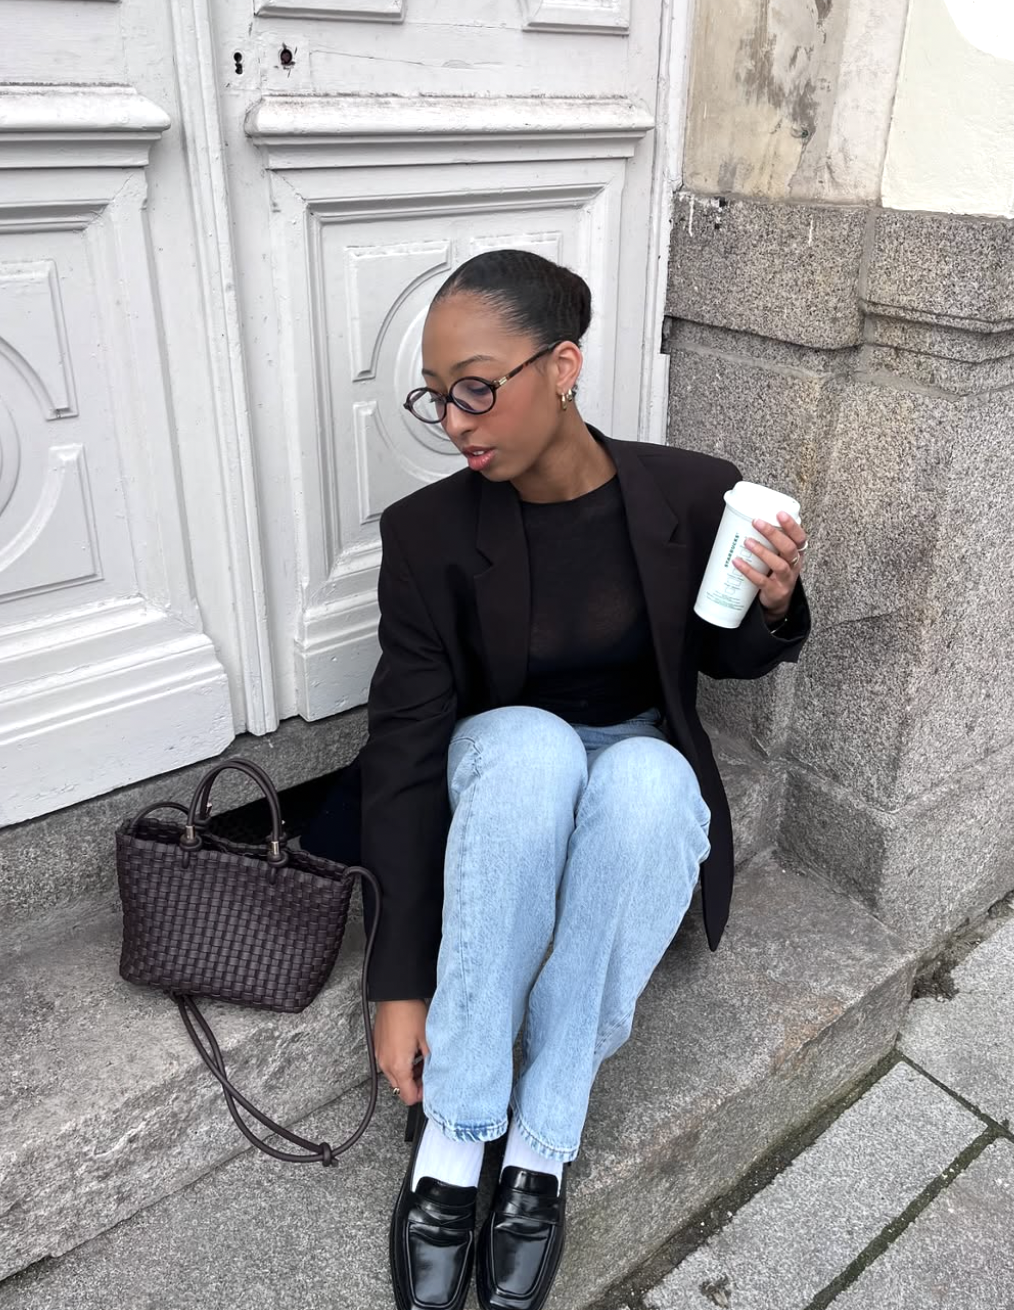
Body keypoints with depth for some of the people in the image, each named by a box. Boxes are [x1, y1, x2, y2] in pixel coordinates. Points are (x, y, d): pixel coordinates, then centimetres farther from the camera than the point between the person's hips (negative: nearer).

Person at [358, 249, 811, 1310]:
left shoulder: (694, 496, -13)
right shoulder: (430, 533, -16)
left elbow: (723, 661, 4)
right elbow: (404, 749, -17)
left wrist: (772, 606, -21)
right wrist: (399, 985, -20)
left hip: (648, 773, 1)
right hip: (505, 774, 0)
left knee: (644, 773, -36)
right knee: (532, 742, -37)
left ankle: (543, 1142, -21)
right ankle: (449, 1129, -22)